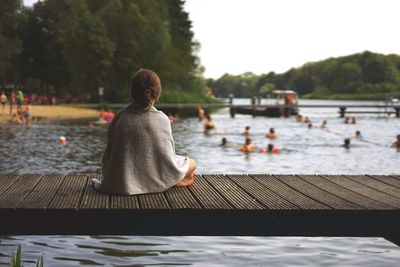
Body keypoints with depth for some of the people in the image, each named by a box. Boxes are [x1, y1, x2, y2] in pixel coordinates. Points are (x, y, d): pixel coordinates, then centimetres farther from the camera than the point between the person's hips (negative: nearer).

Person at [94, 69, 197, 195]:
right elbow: (168, 157, -4)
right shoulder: (162, 120, -13)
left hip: (123, 185, 2)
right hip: (157, 182, -2)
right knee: (191, 163, 25)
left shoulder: (119, 119, -8)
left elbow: (108, 157, -1)